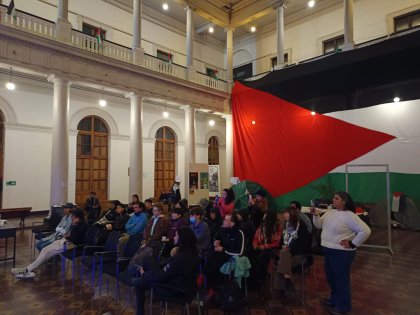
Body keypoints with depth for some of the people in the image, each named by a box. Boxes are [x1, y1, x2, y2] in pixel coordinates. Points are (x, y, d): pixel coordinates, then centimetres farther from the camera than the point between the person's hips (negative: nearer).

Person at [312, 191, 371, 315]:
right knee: (331, 277, 21)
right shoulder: (330, 212, 6)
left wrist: (353, 244, -16)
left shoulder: (349, 216, -17)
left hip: (342, 253, -8)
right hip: (328, 251, 8)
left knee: (341, 279, 6)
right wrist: (316, 215, -10)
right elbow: (319, 225, 9)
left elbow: (365, 231, -21)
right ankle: (334, 299, 42)